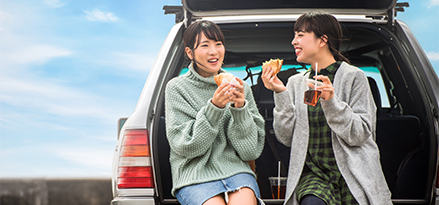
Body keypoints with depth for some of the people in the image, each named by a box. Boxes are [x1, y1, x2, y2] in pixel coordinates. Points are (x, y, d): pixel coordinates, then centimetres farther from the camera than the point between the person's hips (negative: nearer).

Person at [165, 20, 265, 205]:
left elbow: (252, 149, 5)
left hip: (235, 168, 2)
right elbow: (184, 145, -5)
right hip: (195, 174, -2)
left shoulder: (240, 87, 10)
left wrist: (240, 108, -10)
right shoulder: (177, 87, 3)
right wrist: (214, 107, -16)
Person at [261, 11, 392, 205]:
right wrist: (281, 95, -5)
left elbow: (360, 134, -8)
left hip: (353, 175, -1)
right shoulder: (296, 83, 12)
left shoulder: (353, 77, 0)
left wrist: (331, 101, -19)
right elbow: (287, 138, 4)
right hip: (313, 174, 2)